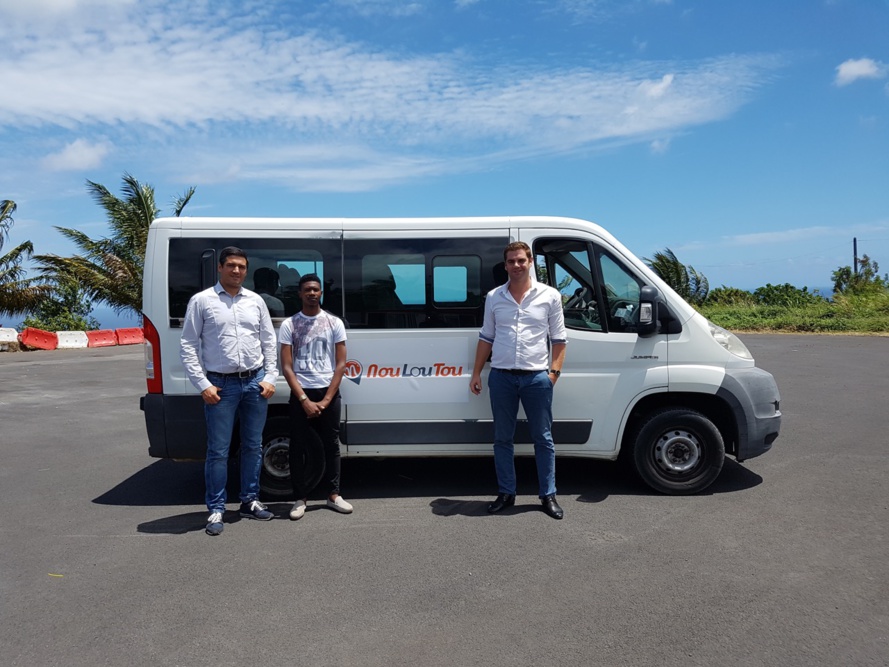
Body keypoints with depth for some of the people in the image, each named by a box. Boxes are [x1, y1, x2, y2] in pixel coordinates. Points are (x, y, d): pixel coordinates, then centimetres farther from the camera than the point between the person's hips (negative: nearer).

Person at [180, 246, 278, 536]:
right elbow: (188, 346, -3)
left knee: (253, 446, 12)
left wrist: (269, 378, 2)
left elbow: (269, 342, 11)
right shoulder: (201, 301, -2)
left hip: (255, 382, 4)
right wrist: (203, 385, -9)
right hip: (221, 385, -3)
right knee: (218, 451, 1)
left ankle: (249, 501, 26)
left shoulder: (256, 301, 8)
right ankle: (216, 509, 14)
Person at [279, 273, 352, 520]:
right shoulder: (288, 325, 0)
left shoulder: (334, 323, 3)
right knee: (299, 448, 3)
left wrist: (326, 400, -7)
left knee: (331, 445, 9)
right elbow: (287, 367, -4)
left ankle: (333, 494, 20)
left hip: (329, 394, 1)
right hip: (301, 394, -1)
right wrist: (305, 400, -12)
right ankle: (300, 498, 14)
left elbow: (340, 365, 1)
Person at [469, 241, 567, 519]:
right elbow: (486, 338, 13)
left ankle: (548, 495, 18)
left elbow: (558, 339, 4)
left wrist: (554, 371, -6)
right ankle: (506, 493, 23)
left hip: (536, 377, -2)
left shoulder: (549, 296, 1)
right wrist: (476, 373, 8)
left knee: (543, 438, 6)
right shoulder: (494, 297, 7)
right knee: (502, 438, 10)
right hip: (501, 377, 2)